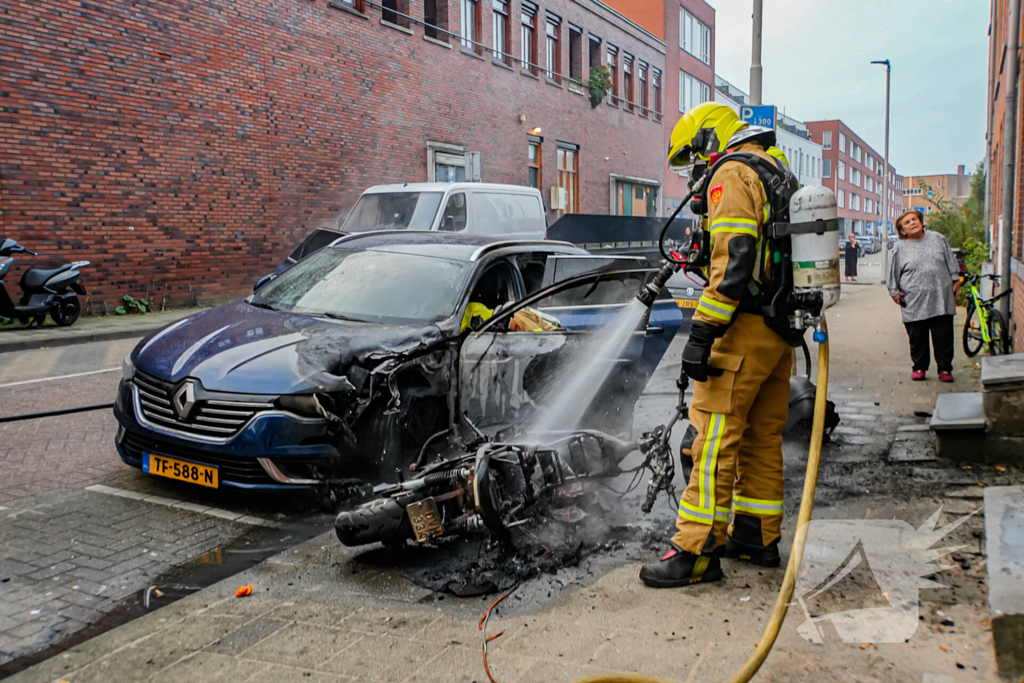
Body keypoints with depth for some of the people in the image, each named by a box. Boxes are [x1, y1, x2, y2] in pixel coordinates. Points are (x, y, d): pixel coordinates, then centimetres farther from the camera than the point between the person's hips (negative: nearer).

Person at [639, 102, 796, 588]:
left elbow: (734, 258, -22)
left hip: (745, 328, -10)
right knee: (762, 435, 15)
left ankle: (697, 551, -4)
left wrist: (702, 333, -23)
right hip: (781, 329, 10)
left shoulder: (732, 173, -8)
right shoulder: (781, 175, 23)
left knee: (715, 437, -7)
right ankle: (757, 535, 24)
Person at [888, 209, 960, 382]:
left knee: (944, 336, 3)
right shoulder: (900, 248, 4)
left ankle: (945, 368, 14)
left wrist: (955, 280, 13)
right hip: (915, 301, -1)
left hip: (941, 298, 1)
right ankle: (919, 367, 20)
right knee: (917, 337, 2)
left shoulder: (938, 239, 10)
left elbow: (951, 261, 17)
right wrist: (894, 292, 7)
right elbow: (893, 272, 10)